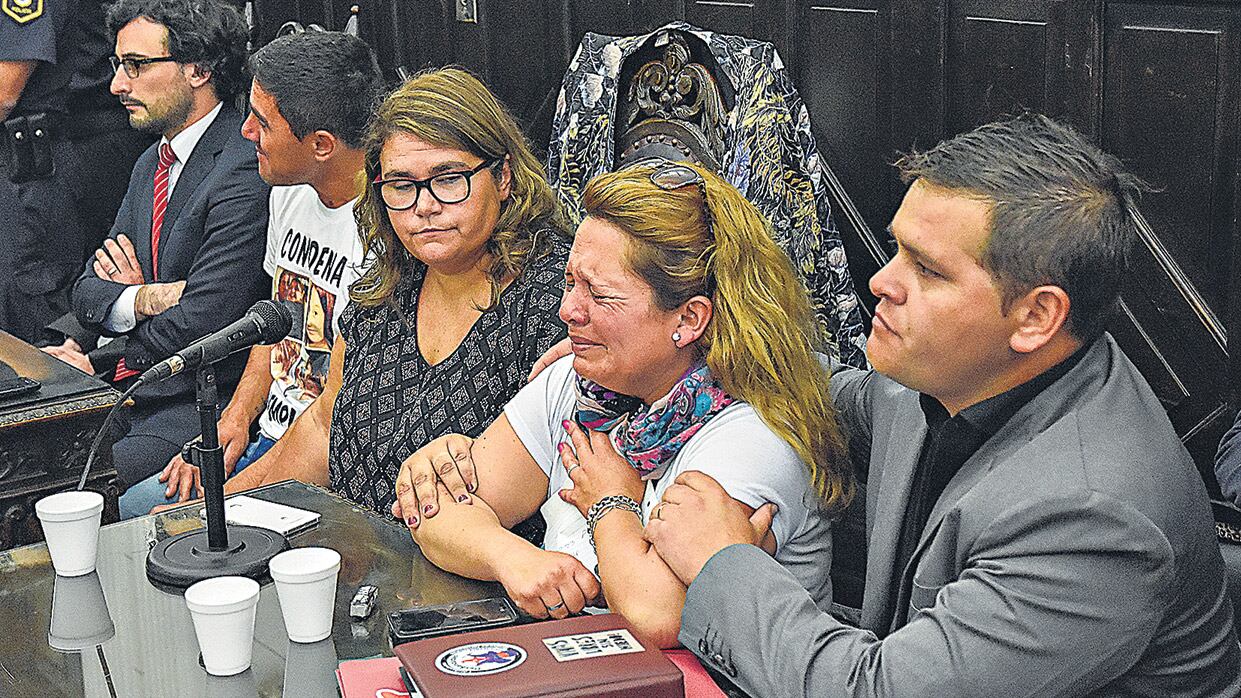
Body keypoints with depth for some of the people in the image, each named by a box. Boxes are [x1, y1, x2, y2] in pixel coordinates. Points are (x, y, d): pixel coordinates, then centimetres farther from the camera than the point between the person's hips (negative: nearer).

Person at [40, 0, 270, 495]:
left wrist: (96, 363, -5)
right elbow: (88, 291, 14)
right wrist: (139, 300, -10)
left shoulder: (245, 172, -15)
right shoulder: (152, 163, 16)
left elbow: (201, 321, -19)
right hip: (129, 388, 9)